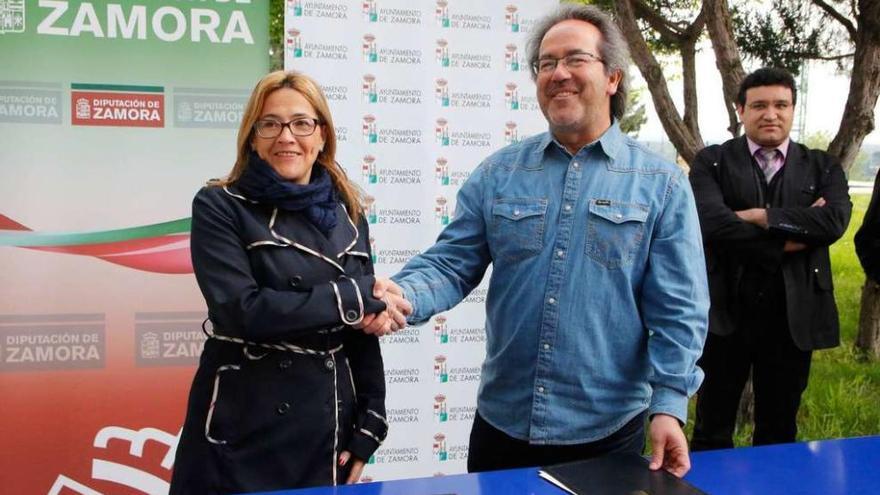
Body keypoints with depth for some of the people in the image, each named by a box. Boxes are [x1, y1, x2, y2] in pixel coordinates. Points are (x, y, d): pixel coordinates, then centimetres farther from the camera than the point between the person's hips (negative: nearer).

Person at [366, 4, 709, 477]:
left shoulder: (661, 184, -2)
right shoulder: (498, 174, 4)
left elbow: (677, 309, -5)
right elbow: (451, 264, 0)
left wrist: (668, 405, -12)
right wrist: (401, 298, -20)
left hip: (607, 429, -2)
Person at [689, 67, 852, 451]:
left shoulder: (822, 167, 7)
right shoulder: (712, 162, 0)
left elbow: (835, 220, -12)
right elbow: (712, 222, -17)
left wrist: (761, 217, -16)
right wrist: (787, 241, -15)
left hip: (793, 316, 2)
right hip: (726, 312, -2)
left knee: (779, 432, 16)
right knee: (712, 432, 10)